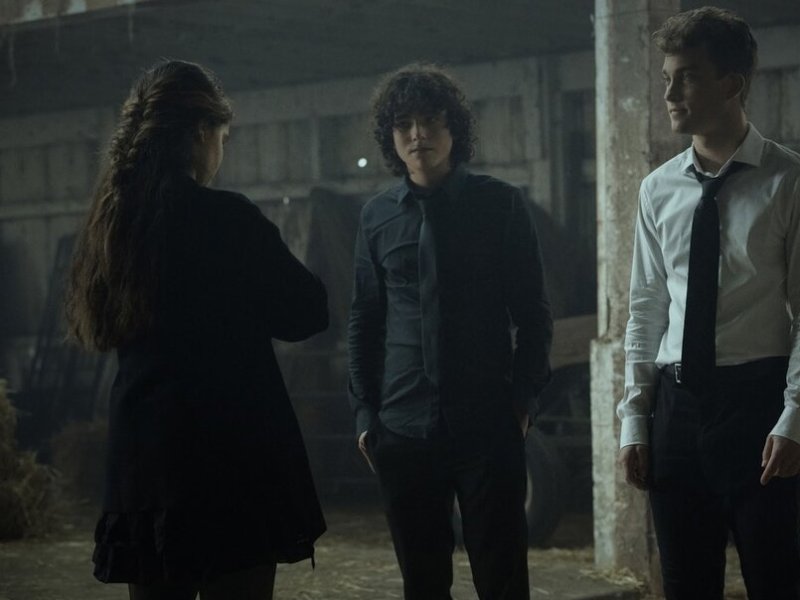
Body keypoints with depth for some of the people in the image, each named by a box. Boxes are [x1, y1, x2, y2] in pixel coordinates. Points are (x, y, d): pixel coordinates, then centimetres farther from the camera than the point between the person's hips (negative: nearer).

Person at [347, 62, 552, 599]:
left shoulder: (500, 205, 0)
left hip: (489, 425, -2)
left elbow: (533, 312, 2)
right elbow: (364, 322, 12)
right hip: (403, 429, 2)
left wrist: (523, 398, -5)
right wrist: (365, 411, 6)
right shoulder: (377, 217, 7)